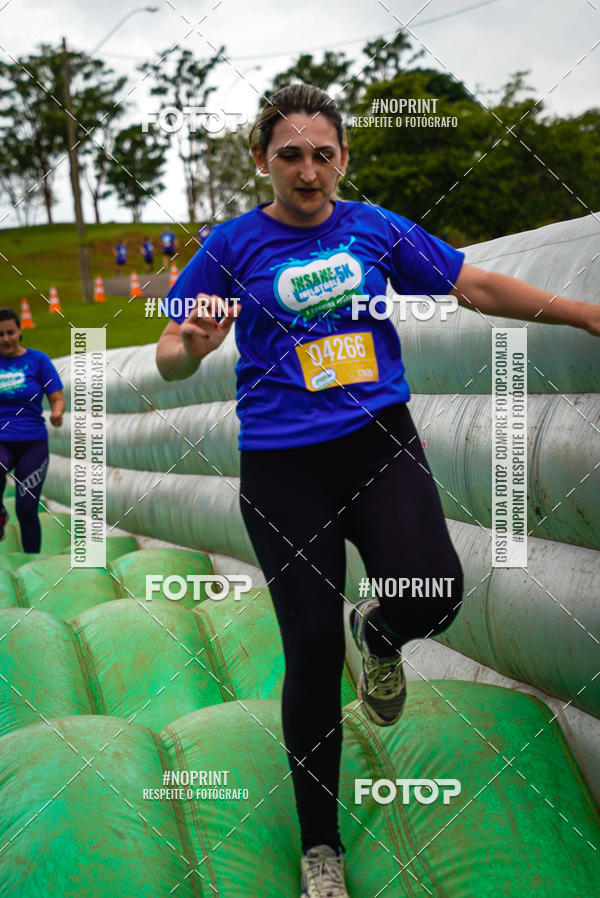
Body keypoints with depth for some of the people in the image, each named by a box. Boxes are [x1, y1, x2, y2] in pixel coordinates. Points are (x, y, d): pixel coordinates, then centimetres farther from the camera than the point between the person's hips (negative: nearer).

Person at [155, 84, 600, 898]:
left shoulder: (376, 229, 6)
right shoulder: (234, 246, 0)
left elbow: (476, 286, 12)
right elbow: (169, 358, -1)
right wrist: (191, 348, -25)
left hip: (380, 441, 2)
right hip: (283, 465, -1)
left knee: (432, 594, -23)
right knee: (312, 649, -3)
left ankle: (379, 634, 19)